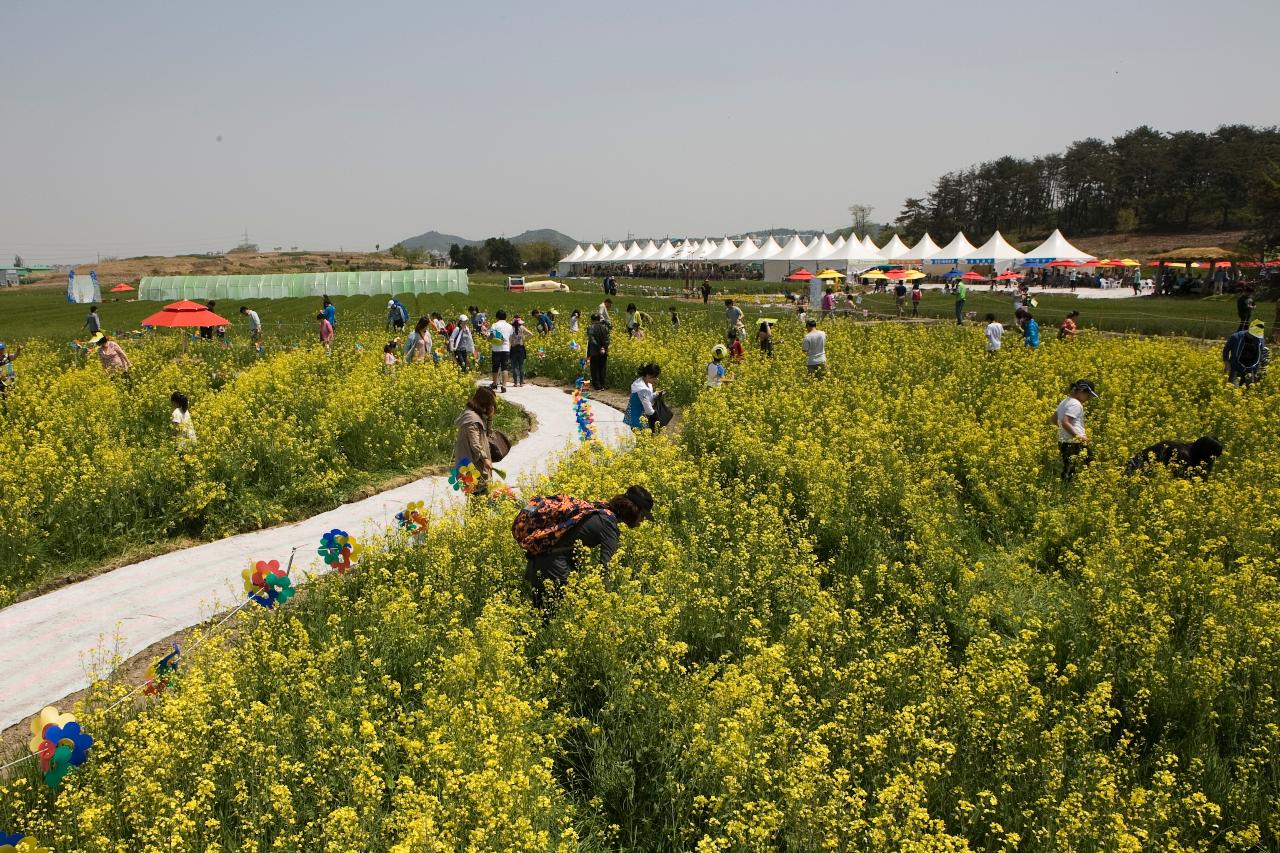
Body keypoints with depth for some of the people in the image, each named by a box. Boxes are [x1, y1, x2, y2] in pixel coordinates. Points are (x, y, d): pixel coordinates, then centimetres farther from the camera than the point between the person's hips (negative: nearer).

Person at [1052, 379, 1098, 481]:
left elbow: (1053, 420, 22)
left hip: (1063, 443, 10)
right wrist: (1078, 436, -20)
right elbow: (1065, 422, -25)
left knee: (1068, 474, 12)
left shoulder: (1065, 401, 15)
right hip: (1075, 445, -10)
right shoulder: (1076, 404, -14)